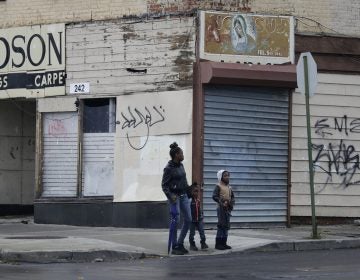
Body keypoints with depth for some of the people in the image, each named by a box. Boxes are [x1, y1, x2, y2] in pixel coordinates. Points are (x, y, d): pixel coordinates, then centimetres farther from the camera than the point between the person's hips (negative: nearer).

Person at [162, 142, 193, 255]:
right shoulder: (169, 168, -12)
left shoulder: (181, 165, 10)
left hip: (184, 196, 8)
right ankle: (174, 247, 0)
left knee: (188, 220, 6)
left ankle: (180, 244, 17)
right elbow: (164, 185, -12)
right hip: (175, 196, -8)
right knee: (175, 221, -7)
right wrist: (170, 196, -23)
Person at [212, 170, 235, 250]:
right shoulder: (218, 186, -6)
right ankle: (218, 243, -3)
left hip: (228, 208, 7)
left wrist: (231, 203, -3)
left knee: (226, 226, 9)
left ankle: (224, 243, 15)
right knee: (221, 225, -8)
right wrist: (222, 203, -23)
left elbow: (232, 197, 18)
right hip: (221, 208, -7)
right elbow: (214, 196, -16)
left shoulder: (229, 187, 15)